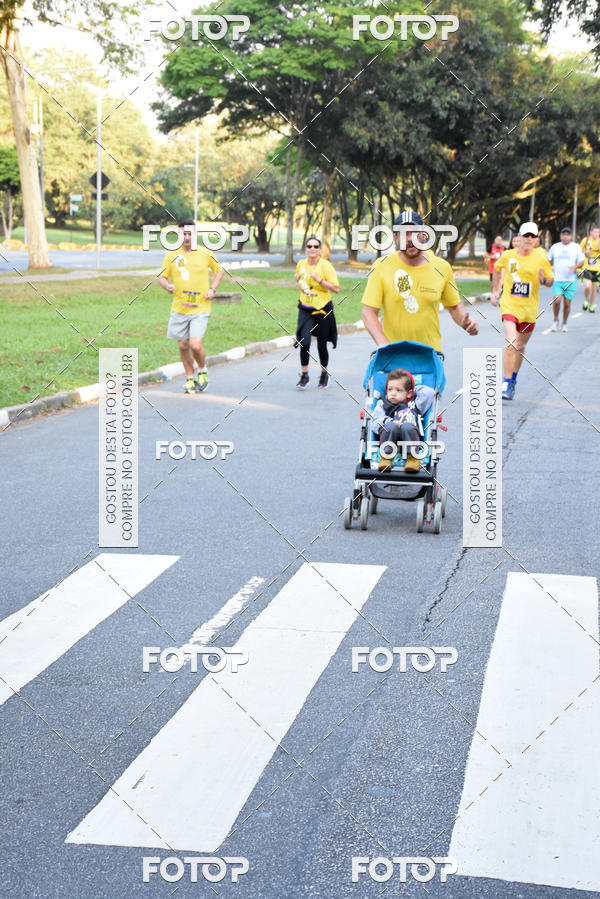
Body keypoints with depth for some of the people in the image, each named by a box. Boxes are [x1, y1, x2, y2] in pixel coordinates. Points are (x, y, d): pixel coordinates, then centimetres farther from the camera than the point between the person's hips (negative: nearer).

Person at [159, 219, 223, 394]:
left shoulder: (205, 254, -1)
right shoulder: (172, 255, 1)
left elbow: (219, 270, 15)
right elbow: (162, 277, 9)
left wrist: (212, 289, 0)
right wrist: (167, 286, -14)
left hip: (200, 309, -2)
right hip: (179, 309, 2)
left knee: (195, 345, -15)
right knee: (183, 345, 7)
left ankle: (202, 372, 14)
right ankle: (190, 378, 28)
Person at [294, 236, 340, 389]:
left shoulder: (325, 265, -10)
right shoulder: (301, 264, 3)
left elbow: (336, 288, -13)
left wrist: (319, 280, -23)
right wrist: (297, 278, 1)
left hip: (322, 309, -2)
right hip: (305, 309, 2)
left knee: (322, 345, 6)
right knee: (304, 342, -15)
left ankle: (324, 374, 30)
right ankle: (304, 375, -2)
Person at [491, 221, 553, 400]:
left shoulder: (541, 258, -2)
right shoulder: (508, 255, -2)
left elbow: (550, 281, 5)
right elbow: (497, 268, 19)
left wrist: (544, 280, -18)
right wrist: (495, 290, 16)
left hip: (529, 308, 2)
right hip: (509, 306, -2)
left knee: (520, 347, 15)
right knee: (511, 344, -19)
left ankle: (513, 379, 37)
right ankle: (506, 384, -12)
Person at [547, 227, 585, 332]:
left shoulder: (576, 247, 6)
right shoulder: (555, 247, 11)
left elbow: (582, 261, 2)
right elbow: (548, 260, 22)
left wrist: (575, 266, -18)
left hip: (570, 280, 0)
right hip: (557, 279, 0)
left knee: (567, 303, 1)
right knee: (557, 300, -17)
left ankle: (564, 323, 20)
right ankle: (556, 321, 5)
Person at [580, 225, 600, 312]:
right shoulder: (586, 240, -1)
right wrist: (586, 252, -9)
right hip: (587, 268, -2)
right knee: (587, 286, -19)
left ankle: (591, 306, 24)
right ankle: (586, 300, 8)